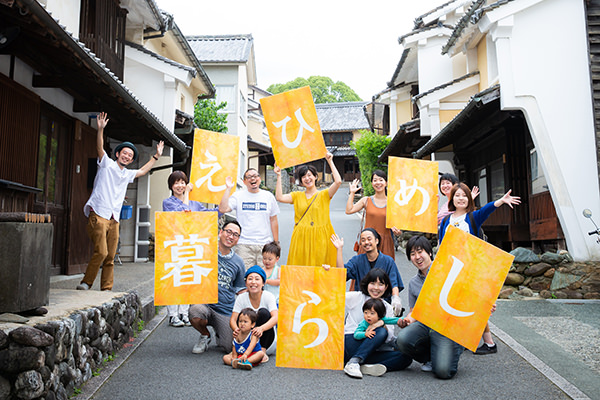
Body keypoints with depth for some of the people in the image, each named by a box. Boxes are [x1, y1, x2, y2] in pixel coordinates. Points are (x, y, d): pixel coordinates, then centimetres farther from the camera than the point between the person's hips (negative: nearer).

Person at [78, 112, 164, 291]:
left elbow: (142, 171, 38)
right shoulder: (107, 164, 6)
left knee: (110, 257, 4)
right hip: (98, 215, -6)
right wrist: (100, 129, -22)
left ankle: (106, 289, 8)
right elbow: (100, 147, -9)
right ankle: (86, 282, -2)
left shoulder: (127, 174, 22)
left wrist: (156, 156, 38)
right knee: (101, 252, -17)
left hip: (114, 220, 6)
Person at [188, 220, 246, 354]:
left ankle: (220, 335, 30)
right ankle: (205, 336, 1)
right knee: (196, 312, -35)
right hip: (204, 302, -2)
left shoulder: (238, 262, 7)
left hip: (227, 311, 2)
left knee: (231, 347, -8)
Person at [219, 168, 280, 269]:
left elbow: (273, 220, 13)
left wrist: (276, 243, 11)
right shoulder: (238, 196, 5)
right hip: (244, 245, -1)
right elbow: (222, 209, -9)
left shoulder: (268, 196, 10)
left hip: (265, 244, 1)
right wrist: (228, 189, -7)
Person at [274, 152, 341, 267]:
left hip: (320, 238, -2)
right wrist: (279, 176, -1)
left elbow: (338, 181, -10)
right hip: (301, 238, 2)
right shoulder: (297, 196, 12)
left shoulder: (324, 195, 5)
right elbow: (279, 197, -1)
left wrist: (330, 162, -4)